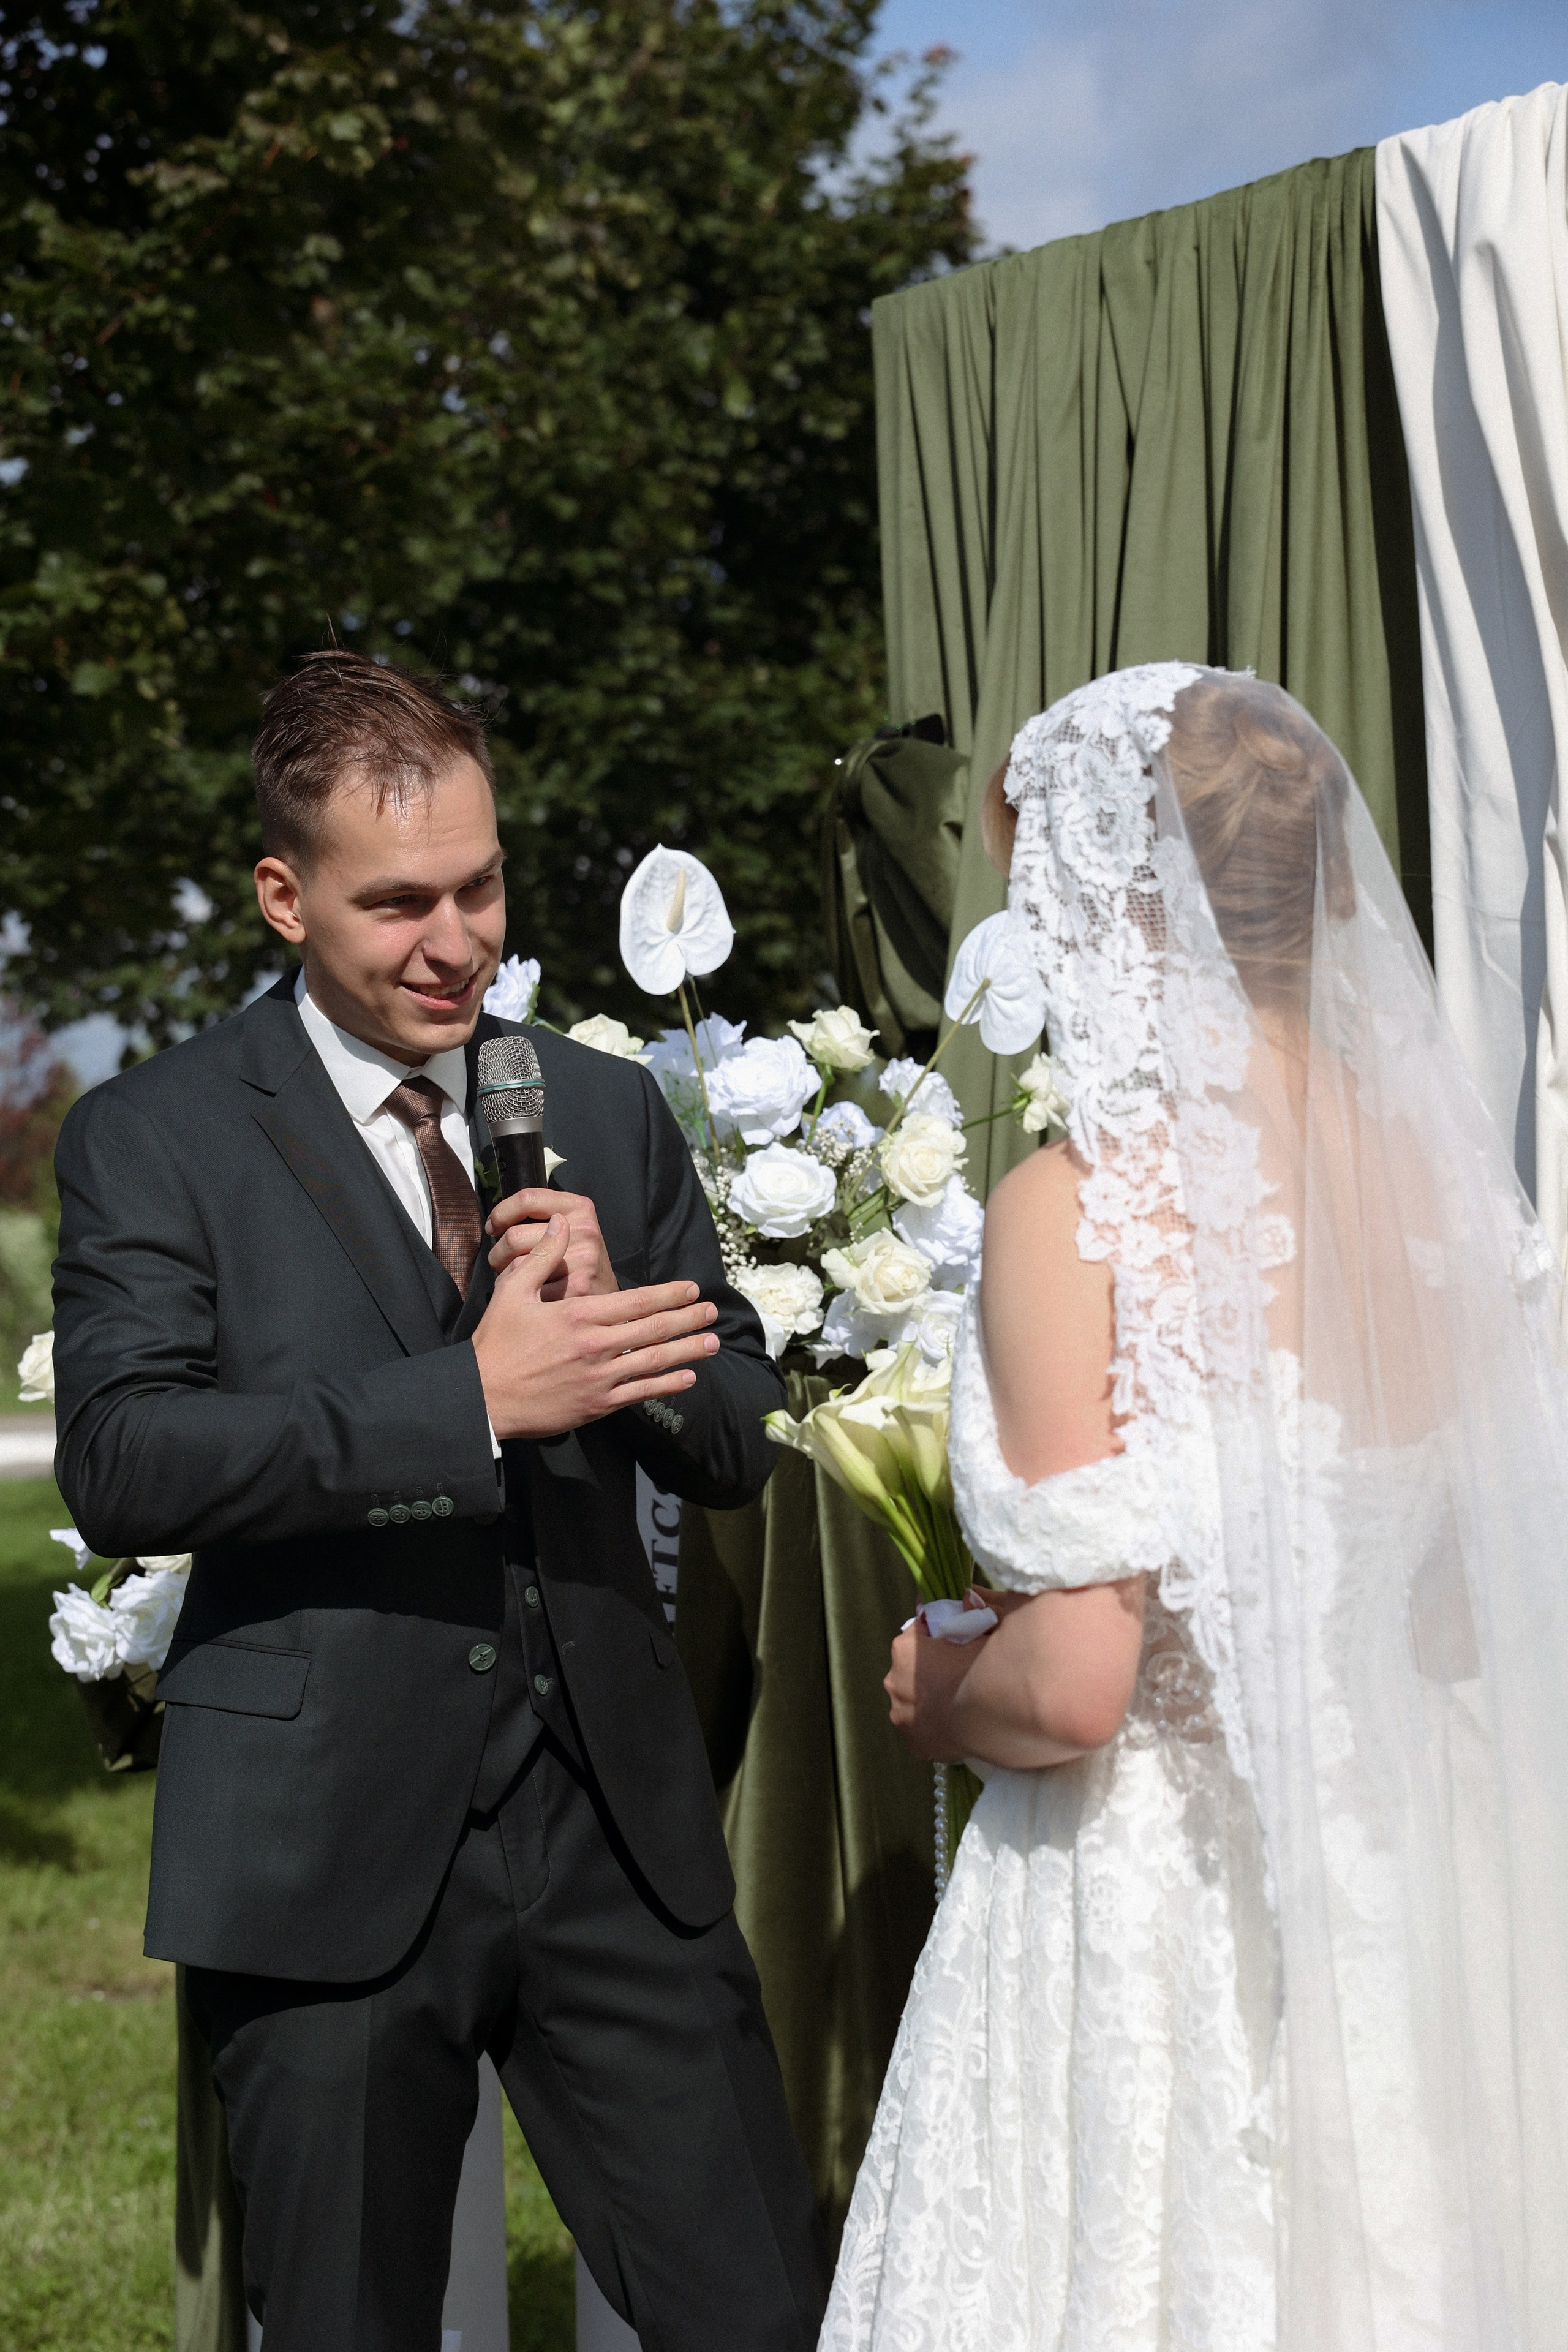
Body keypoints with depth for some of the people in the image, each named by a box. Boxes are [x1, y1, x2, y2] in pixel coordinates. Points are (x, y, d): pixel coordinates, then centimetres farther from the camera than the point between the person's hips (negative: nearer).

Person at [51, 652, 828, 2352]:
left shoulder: (608, 1110, 11)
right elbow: (118, 1463, -17)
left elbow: (735, 1444, 11)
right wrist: (469, 1398, -25)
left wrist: (605, 1328, -11)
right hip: (327, 1855, -3)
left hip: (613, 1828, 3)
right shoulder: (150, 1139, -3)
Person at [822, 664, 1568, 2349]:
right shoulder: (1432, 1173, 0)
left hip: (1153, 1914, -6)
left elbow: (1073, 1688, -20)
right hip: (1409, 1896, 6)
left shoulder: (1083, 1209, -17)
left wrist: (933, 1700, 0)